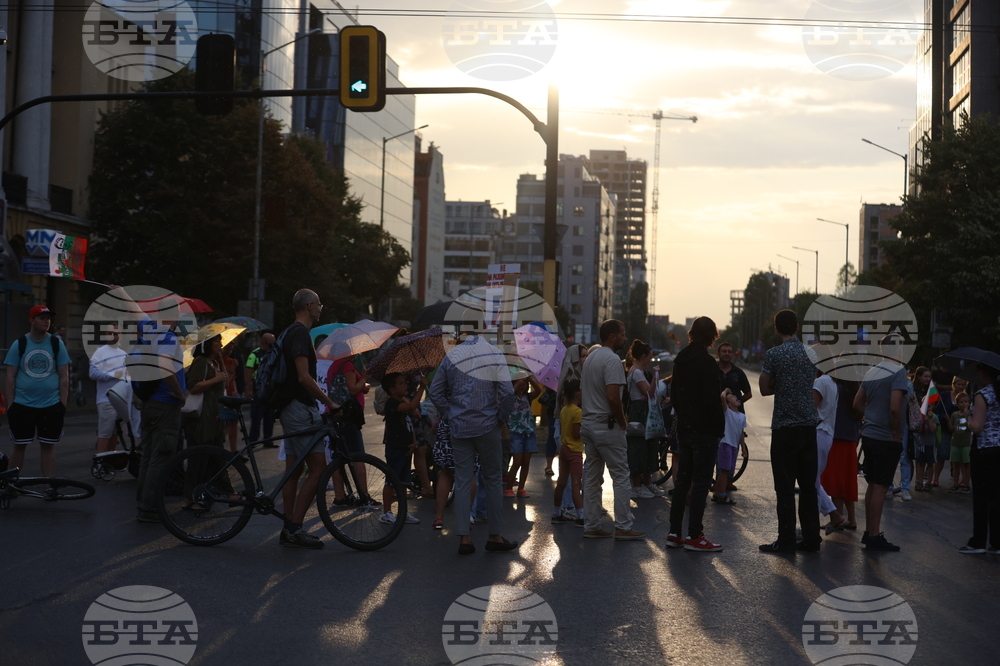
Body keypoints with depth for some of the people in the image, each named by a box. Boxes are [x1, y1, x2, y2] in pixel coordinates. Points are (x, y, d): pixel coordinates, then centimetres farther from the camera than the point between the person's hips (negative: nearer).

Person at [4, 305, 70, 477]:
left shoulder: (57, 344, 3)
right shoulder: (19, 344, 1)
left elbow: (64, 376, 4)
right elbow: (10, 376, 2)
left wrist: (63, 404, -1)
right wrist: (11, 404, -2)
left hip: (51, 405, 1)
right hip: (22, 405, 0)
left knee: (48, 446, 6)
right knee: (19, 446, 6)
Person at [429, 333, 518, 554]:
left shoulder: (452, 355, 4)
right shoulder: (495, 355, -4)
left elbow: (435, 392, 5)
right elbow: (507, 392, -13)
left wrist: (449, 416, 10)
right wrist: (502, 417, 1)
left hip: (459, 428, 2)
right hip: (487, 427, -2)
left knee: (462, 482, 5)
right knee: (493, 481, 8)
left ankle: (464, 538, 2)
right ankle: (495, 536, 13)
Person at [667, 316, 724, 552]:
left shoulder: (680, 360, 10)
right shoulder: (706, 362, -16)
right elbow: (711, 400, -20)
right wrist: (720, 424, -9)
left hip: (684, 428, 8)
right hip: (705, 430, -8)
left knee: (683, 479, 13)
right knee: (701, 482, -3)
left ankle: (674, 533, 15)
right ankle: (694, 536, 0)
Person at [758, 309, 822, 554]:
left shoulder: (773, 355, -8)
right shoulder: (811, 352, 8)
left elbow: (765, 389, -3)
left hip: (784, 426, -5)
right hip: (809, 424, 5)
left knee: (785, 486, -1)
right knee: (808, 484, 10)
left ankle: (786, 541, 0)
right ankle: (811, 538, 13)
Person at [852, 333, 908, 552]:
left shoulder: (871, 372, 10)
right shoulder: (899, 372, -14)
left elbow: (858, 404, 15)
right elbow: (895, 408, -23)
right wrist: (896, 432, -12)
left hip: (869, 435, 8)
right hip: (887, 439, -8)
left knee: (873, 485, 15)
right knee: (880, 487, -3)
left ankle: (869, 531, 22)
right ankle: (874, 537, 1)